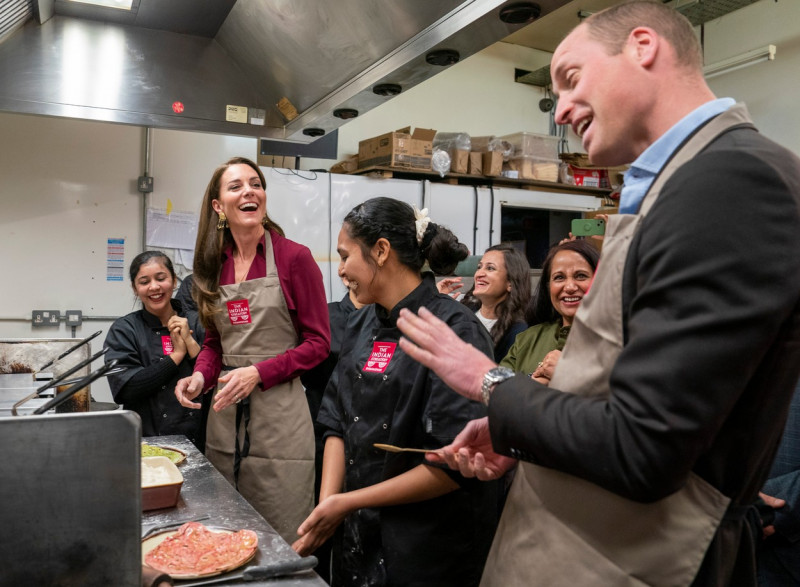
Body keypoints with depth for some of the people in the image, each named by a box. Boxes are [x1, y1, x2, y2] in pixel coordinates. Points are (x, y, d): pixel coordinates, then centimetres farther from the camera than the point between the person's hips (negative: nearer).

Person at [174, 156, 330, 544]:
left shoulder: (294, 257, -6)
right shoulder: (213, 264, 9)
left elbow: (318, 342, -5)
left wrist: (258, 372, -15)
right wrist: (201, 375, -3)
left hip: (279, 413, -5)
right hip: (225, 412, 5)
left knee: (280, 539, 3)